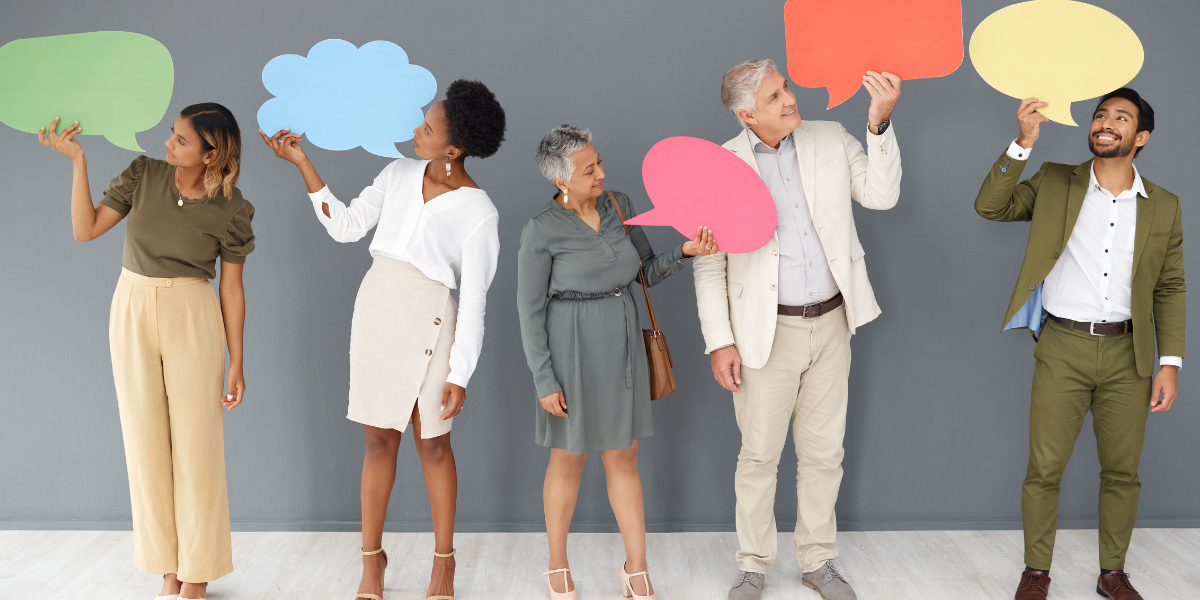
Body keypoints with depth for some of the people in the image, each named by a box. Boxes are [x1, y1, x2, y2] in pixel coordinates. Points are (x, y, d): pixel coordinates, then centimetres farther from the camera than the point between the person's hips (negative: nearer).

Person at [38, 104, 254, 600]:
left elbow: (232, 288, -3)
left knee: (195, 443, -1)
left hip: (192, 320, -3)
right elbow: (86, 229, -2)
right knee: (147, 442, 6)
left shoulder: (230, 209, -7)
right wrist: (77, 161, -11)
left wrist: (236, 364, -3)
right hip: (131, 315, 3)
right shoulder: (144, 174, -1)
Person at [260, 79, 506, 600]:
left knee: (431, 442, 6)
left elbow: (473, 301, -9)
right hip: (375, 308, 4)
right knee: (379, 438, 10)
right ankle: (372, 557, 23)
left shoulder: (478, 212, -10)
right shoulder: (399, 174, 4)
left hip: (426, 322, -4)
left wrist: (460, 375, -10)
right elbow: (346, 226, 7)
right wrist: (301, 163, 3)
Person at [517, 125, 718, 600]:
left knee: (624, 459, 10)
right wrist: (545, 382, -12)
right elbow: (530, 312, -10)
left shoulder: (619, 206, 1)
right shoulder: (541, 231, -13)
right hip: (571, 351, -4)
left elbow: (648, 272, 7)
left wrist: (685, 251, -13)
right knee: (569, 460, 10)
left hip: (622, 347, 5)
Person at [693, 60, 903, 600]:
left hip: (831, 323, 3)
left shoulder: (830, 139, 2)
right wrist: (719, 342, -9)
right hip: (768, 330, -3)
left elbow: (881, 195, -5)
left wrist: (880, 123, -17)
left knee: (824, 453, 14)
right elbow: (709, 263, -5)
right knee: (759, 455, 7)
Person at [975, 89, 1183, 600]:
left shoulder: (1163, 207, 6)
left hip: (1126, 353, 2)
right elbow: (990, 206, -9)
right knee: (1044, 469, 1)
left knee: (1122, 471, 10)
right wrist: (1023, 143, -19)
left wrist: (1171, 362, 2)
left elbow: (1170, 288, 9)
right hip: (1062, 350, -2)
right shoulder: (1054, 184, 2)